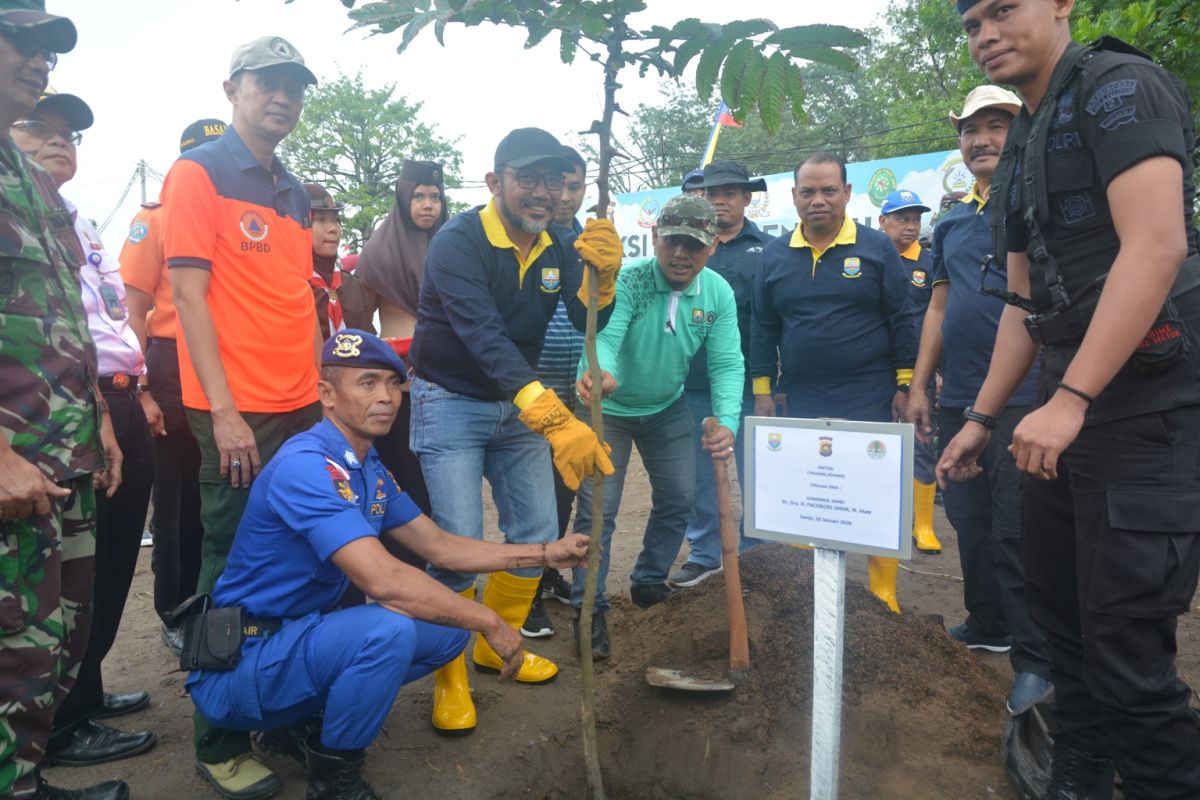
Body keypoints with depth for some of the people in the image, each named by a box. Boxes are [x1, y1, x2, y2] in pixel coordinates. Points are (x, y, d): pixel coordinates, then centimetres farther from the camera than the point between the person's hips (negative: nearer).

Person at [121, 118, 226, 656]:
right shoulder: (154, 220, 1)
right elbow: (135, 310, -3)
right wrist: (143, 386, -10)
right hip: (175, 370, -3)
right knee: (177, 496, 5)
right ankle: (177, 615, 19)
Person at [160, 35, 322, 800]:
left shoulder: (295, 191, 17)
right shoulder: (198, 172, -3)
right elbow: (189, 293, -10)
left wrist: (324, 385, 12)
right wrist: (224, 412, -16)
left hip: (304, 408, 6)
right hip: (239, 413, -6)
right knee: (233, 570, 2)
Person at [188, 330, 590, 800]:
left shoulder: (371, 470, 4)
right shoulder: (306, 466, -26)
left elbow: (441, 547, 10)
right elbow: (384, 581, -34)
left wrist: (543, 554, 3)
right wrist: (489, 623, -24)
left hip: (303, 635, 9)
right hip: (239, 665, -9)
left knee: (449, 629, 3)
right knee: (389, 629, -32)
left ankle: (303, 723, 12)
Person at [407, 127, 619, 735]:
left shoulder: (556, 247, -1)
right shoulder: (458, 242, -22)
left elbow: (590, 323, -10)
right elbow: (485, 339, -36)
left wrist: (603, 274, -32)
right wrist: (554, 420, -48)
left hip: (520, 405, 7)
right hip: (452, 405, -6)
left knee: (536, 533, 11)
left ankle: (496, 644, 33)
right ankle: (450, 674, 13)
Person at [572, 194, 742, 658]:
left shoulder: (719, 294, -12)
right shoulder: (626, 280, -25)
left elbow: (726, 364, -17)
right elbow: (604, 336, -40)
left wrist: (727, 422, -35)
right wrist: (601, 374, -64)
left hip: (668, 409, 5)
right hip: (606, 409, -4)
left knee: (679, 499, 9)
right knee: (597, 509, -4)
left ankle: (649, 584, 32)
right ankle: (589, 608, 12)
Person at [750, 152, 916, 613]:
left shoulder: (876, 248, 1)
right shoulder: (775, 255, 7)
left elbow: (901, 322, 1)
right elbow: (762, 327, 9)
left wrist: (904, 385, -3)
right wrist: (762, 391, 5)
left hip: (870, 401, -2)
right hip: (802, 403, 3)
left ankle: (883, 597, 15)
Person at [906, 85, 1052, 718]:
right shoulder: (950, 223, 16)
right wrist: (919, 385, 12)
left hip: (1023, 394, -6)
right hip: (958, 398, 6)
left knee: (1016, 527, -4)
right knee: (969, 517, 13)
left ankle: (1036, 658, 11)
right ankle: (987, 625, 30)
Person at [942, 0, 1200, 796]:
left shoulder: (1119, 87, -7)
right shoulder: (1021, 148, 18)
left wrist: (1070, 399, -25)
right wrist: (983, 416, 17)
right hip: (1066, 413, 9)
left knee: (1129, 651, -4)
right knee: (1066, 620, 17)